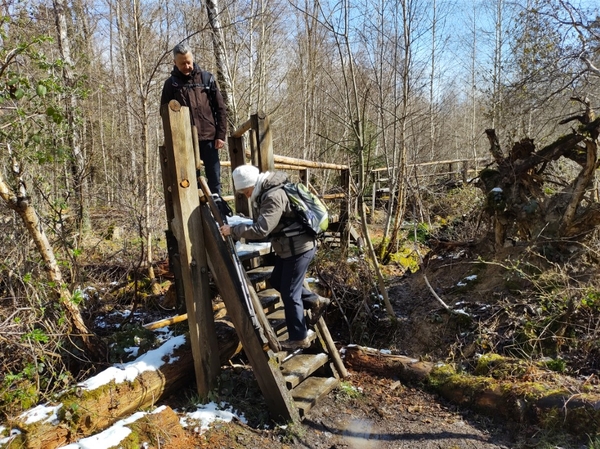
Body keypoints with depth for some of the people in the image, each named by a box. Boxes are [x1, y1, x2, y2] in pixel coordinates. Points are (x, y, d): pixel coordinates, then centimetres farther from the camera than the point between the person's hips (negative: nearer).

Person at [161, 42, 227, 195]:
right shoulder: (171, 83, 5)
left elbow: (220, 108, 6)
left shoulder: (207, 78, 6)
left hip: (209, 138, 0)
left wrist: (221, 135, -1)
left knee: (214, 179, 4)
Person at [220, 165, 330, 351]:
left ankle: (299, 338, 14)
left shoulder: (274, 196, -26)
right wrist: (238, 230, 2)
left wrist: (233, 230, -22)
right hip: (288, 247, 10)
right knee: (277, 281, 20)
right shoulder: (264, 193, 7)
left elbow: (261, 230, -31)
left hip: (299, 247, -10)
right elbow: (260, 224, 14)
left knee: (289, 293, -1)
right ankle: (315, 301, 30)